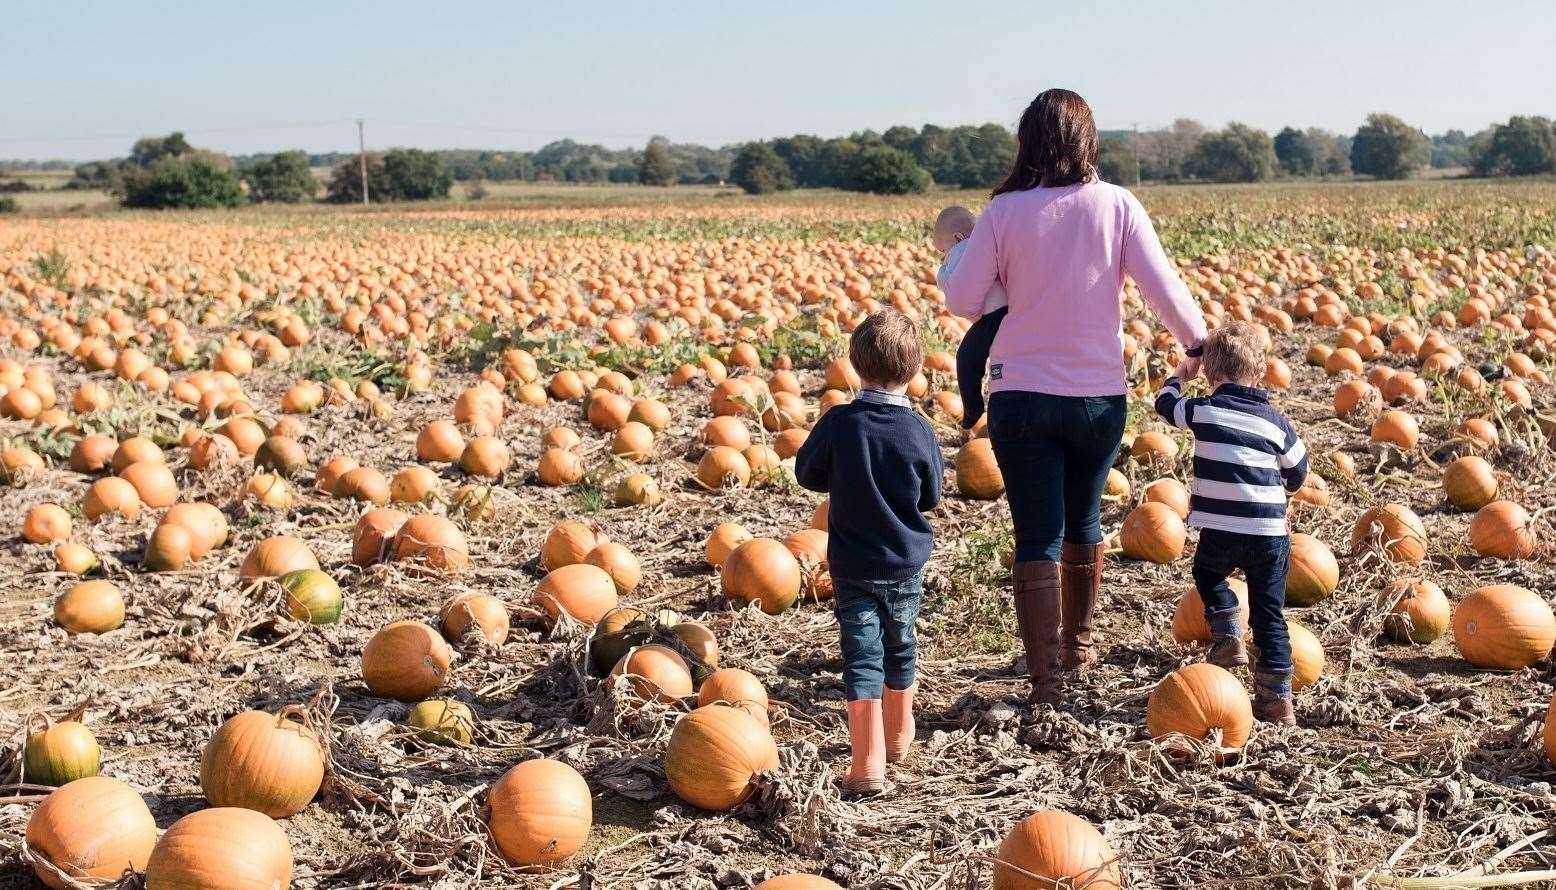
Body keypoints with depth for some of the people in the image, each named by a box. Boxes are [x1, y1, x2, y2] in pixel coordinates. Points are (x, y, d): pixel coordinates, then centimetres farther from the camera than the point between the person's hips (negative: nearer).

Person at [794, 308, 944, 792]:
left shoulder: (838, 423, -16)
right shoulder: (919, 430, -12)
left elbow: (807, 474, -1)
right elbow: (930, 497, 0)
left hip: (852, 566, -2)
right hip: (906, 564, 2)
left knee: (862, 655, 0)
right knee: (900, 647, 21)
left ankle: (868, 762, -8)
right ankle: (898, 735, 39)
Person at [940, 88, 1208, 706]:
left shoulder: (1005, 210, -8)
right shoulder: (1116, 204, -5)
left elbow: (961, 300, -7)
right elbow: (1162, 288, -8)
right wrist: (1198, 343, 9)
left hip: (1022, 394, -2)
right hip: (1100, 395, 2)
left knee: (1038, 537, 2)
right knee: (1083, 520, 23)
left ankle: (1046, 679, -2)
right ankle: (1078, 643, 42)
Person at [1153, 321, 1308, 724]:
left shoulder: (1203, 410, -4)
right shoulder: (1275, 420, 5)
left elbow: (1165, 403, 16)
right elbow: (1298, 471, 18)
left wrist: (1180, 373, 36)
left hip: (1220, 532, -2)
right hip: (1271, 534, 2)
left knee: (1207, 574, 30)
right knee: (1270, 615, 11)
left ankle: (1228, 638, 15)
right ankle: (1277, 697, 11)